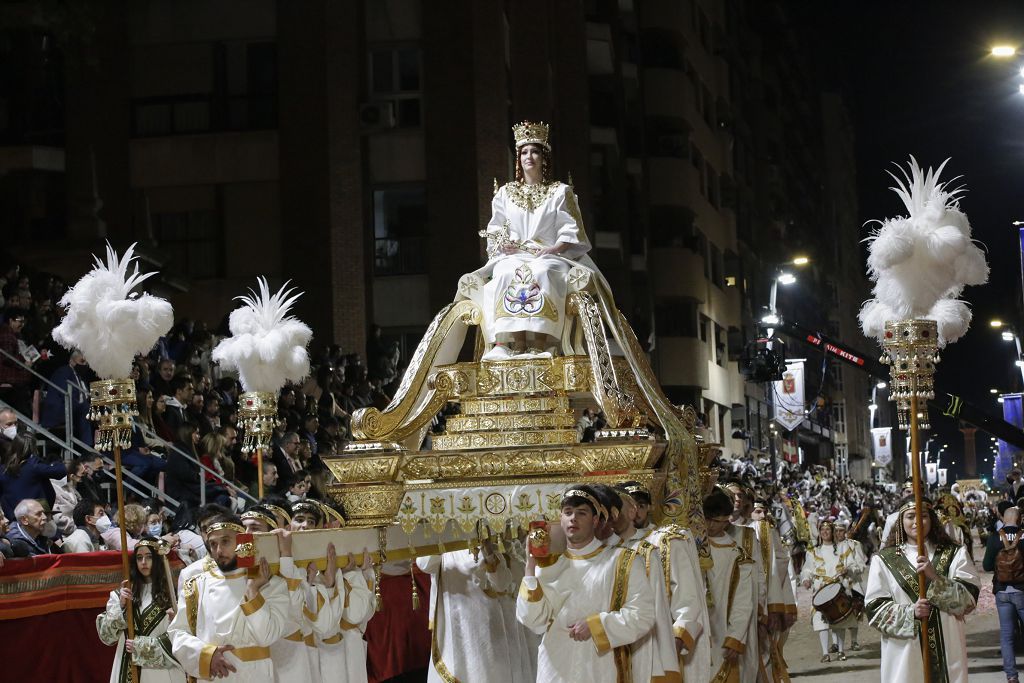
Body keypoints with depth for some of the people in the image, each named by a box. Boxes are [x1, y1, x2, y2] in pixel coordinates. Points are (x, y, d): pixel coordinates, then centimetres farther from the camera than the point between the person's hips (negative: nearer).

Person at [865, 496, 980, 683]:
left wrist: (935, 577, -15)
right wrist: (910, 613, -15)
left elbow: (969, 600, -2)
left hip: (946, 651, 1)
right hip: (903, 654, -1)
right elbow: (874, 609, 0)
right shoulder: (884, 560, 5)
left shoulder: (954, 555, 8)